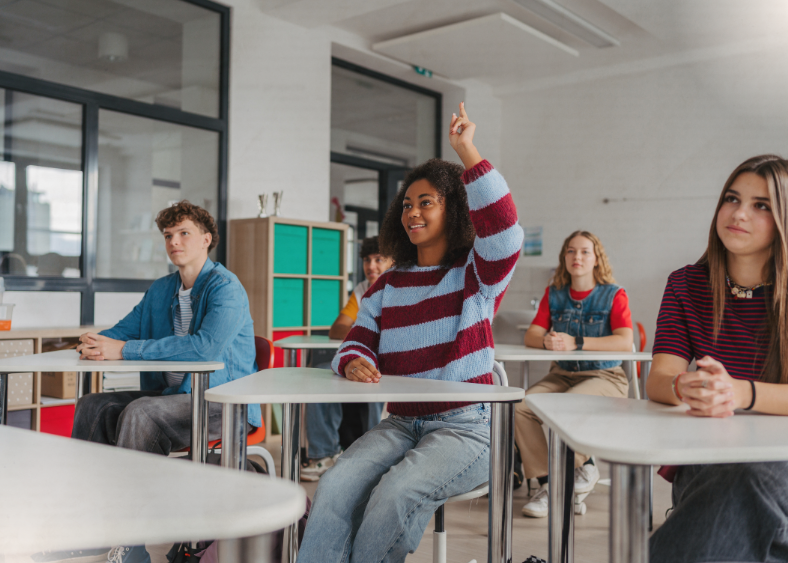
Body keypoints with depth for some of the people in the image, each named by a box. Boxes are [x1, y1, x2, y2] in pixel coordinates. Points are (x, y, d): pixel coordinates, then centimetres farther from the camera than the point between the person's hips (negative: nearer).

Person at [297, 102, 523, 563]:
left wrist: (467, 150, -21)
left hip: (465, 425, -4)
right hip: (401, 423, 4)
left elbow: (505, 231, -19)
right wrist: (354, 364, -13)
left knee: (396, 493, -32)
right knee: (335, 487, -26)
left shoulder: (477, 274, 2)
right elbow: (356, 344, 13)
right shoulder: (388, 286, 17)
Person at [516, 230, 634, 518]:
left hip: (604, 376, -4)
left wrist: (575, 342, -24)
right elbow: (530, 335, 4)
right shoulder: (554, 294, 11)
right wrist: (547, 340, -21)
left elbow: (625, 342, -16)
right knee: (520, 407, -23)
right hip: (562, 375, 4)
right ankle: (546, 482, -11)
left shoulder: (614, 295, -1)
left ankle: (581, 466, -3)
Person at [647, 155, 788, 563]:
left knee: (749, 483, -36)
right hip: (706, 461, 1)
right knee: (739, 485, -35)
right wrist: (685, 387, -29)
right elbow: (658, 379, -4)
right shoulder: (687, 285, 8)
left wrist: (740, 392, -33)